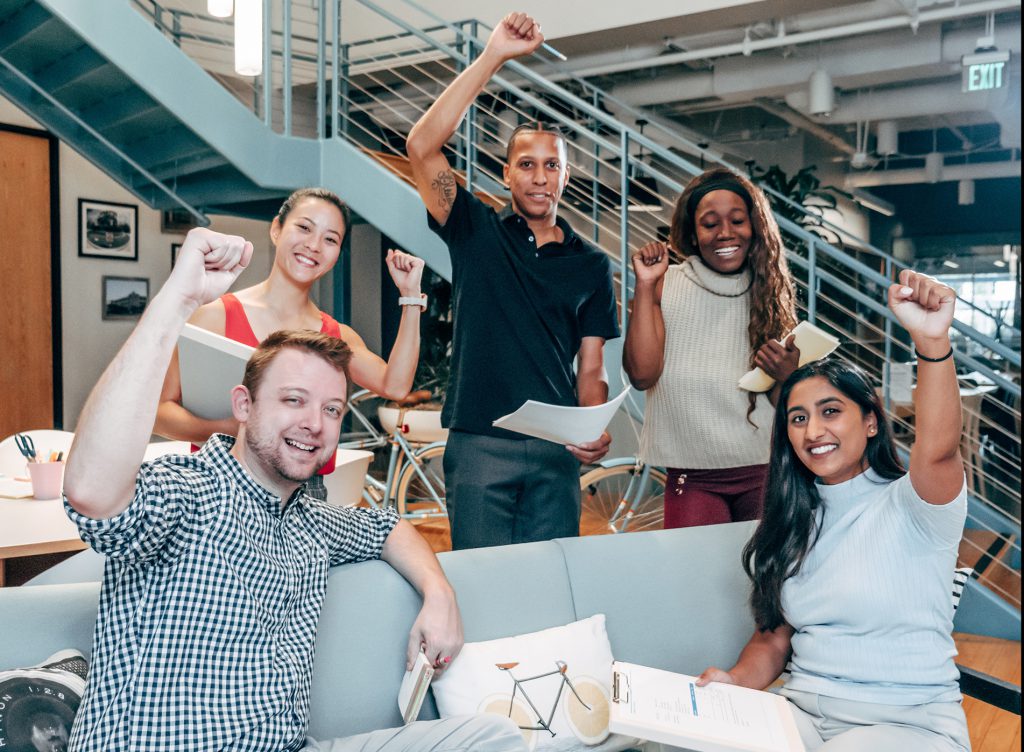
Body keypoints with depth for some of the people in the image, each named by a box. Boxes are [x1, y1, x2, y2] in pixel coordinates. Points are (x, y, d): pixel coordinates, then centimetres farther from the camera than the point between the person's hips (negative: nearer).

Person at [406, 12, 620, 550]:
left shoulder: (591, 265, 11)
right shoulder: (477, 232, 5)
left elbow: (591, 370, 9)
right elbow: (422, 147, -9)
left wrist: (596, 431, -11)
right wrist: (493, 56, -12)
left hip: (555, 451, 2)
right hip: (479, 445, -2)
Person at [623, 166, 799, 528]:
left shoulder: (771, 294, 4)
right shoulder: (667, 287, 0)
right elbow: (642, 374, -11)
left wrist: (788, 376, -16)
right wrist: (644, 285, -11)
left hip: (765, 471, 2)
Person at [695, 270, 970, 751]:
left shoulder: (910, 505, -8)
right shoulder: (792, 525, 11)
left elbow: (938, 451, -31)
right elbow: (774, 637, 12)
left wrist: (932, 340, -47)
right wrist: (736, 682, -10)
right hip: (802, 711, 4)